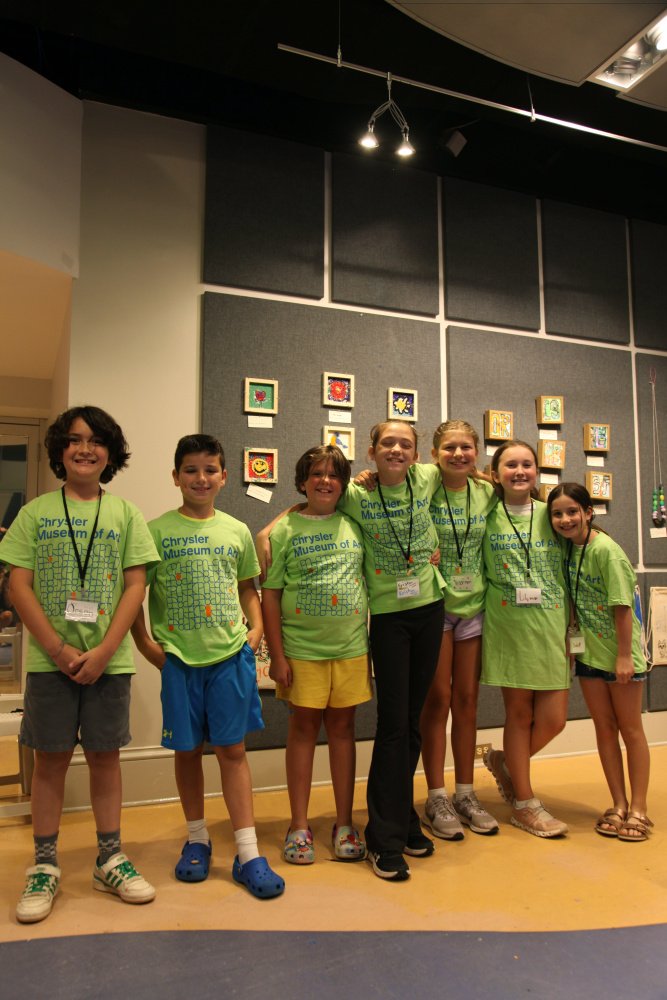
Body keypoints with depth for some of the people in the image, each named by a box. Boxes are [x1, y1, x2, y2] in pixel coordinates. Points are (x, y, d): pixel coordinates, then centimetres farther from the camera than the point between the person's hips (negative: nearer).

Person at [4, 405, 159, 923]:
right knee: (51, 758, 8)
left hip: (108, 658, 1)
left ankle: (110, 859, 25)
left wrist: (103, 651, -10)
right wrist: (58, 649, -11)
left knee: (105, 756, 10)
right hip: (50, 657, 0)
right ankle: (45, 866, 24)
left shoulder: (125, 513, 4)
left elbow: (135, 585, -1)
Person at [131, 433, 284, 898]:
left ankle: (248, 854, 12)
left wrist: (256, 628, 3)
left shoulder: (237, 531, 6)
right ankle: (197, 839, 31)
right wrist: (145, 643, -5)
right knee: (188, 749, 11)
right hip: (179, 656, -1)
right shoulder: (158, 530, -2)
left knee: (232, 749, 5)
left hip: (231, 654, 1)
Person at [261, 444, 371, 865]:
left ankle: (345, 823, 22)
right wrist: (277, 655, -6)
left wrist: (374, 642, 9)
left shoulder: (354, 526, 7)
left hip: (351, 646, 2)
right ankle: (299, 826, 19)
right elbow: (270, 596, -2)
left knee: (342, 726, 9)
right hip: (302, 646, -2)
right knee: (304, 726, 5)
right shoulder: (285, 531, -1)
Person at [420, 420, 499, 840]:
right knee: (437, 702, 3)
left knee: (467, 702, 11)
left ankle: (466, 793, 26)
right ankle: (437, 800, 16)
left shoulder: (488, 493, 3)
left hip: (474, 607, 4)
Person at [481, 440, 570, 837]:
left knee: (553, 719, 1)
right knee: (519, 712, 6)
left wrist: (569, 631, 8)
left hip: (550, 626, 3)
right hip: (508, 623, -2)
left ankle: (506, 762, 31)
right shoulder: (487, 516, 2)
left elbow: (566, 577, 12)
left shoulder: (549, 515, 8)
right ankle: (525, 803, 24)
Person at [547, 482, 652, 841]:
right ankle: (618, 805, 22)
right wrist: (571, 635, 2)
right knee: (604, 727, 11)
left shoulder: (606, 550, -19)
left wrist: (624, 656, -17)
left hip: (620, 650, -6)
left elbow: (623, 606, -18)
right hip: (588, 650, 6)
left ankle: (638, 809, 18)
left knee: (630, 728, 7)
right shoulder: (568, 546, 0)